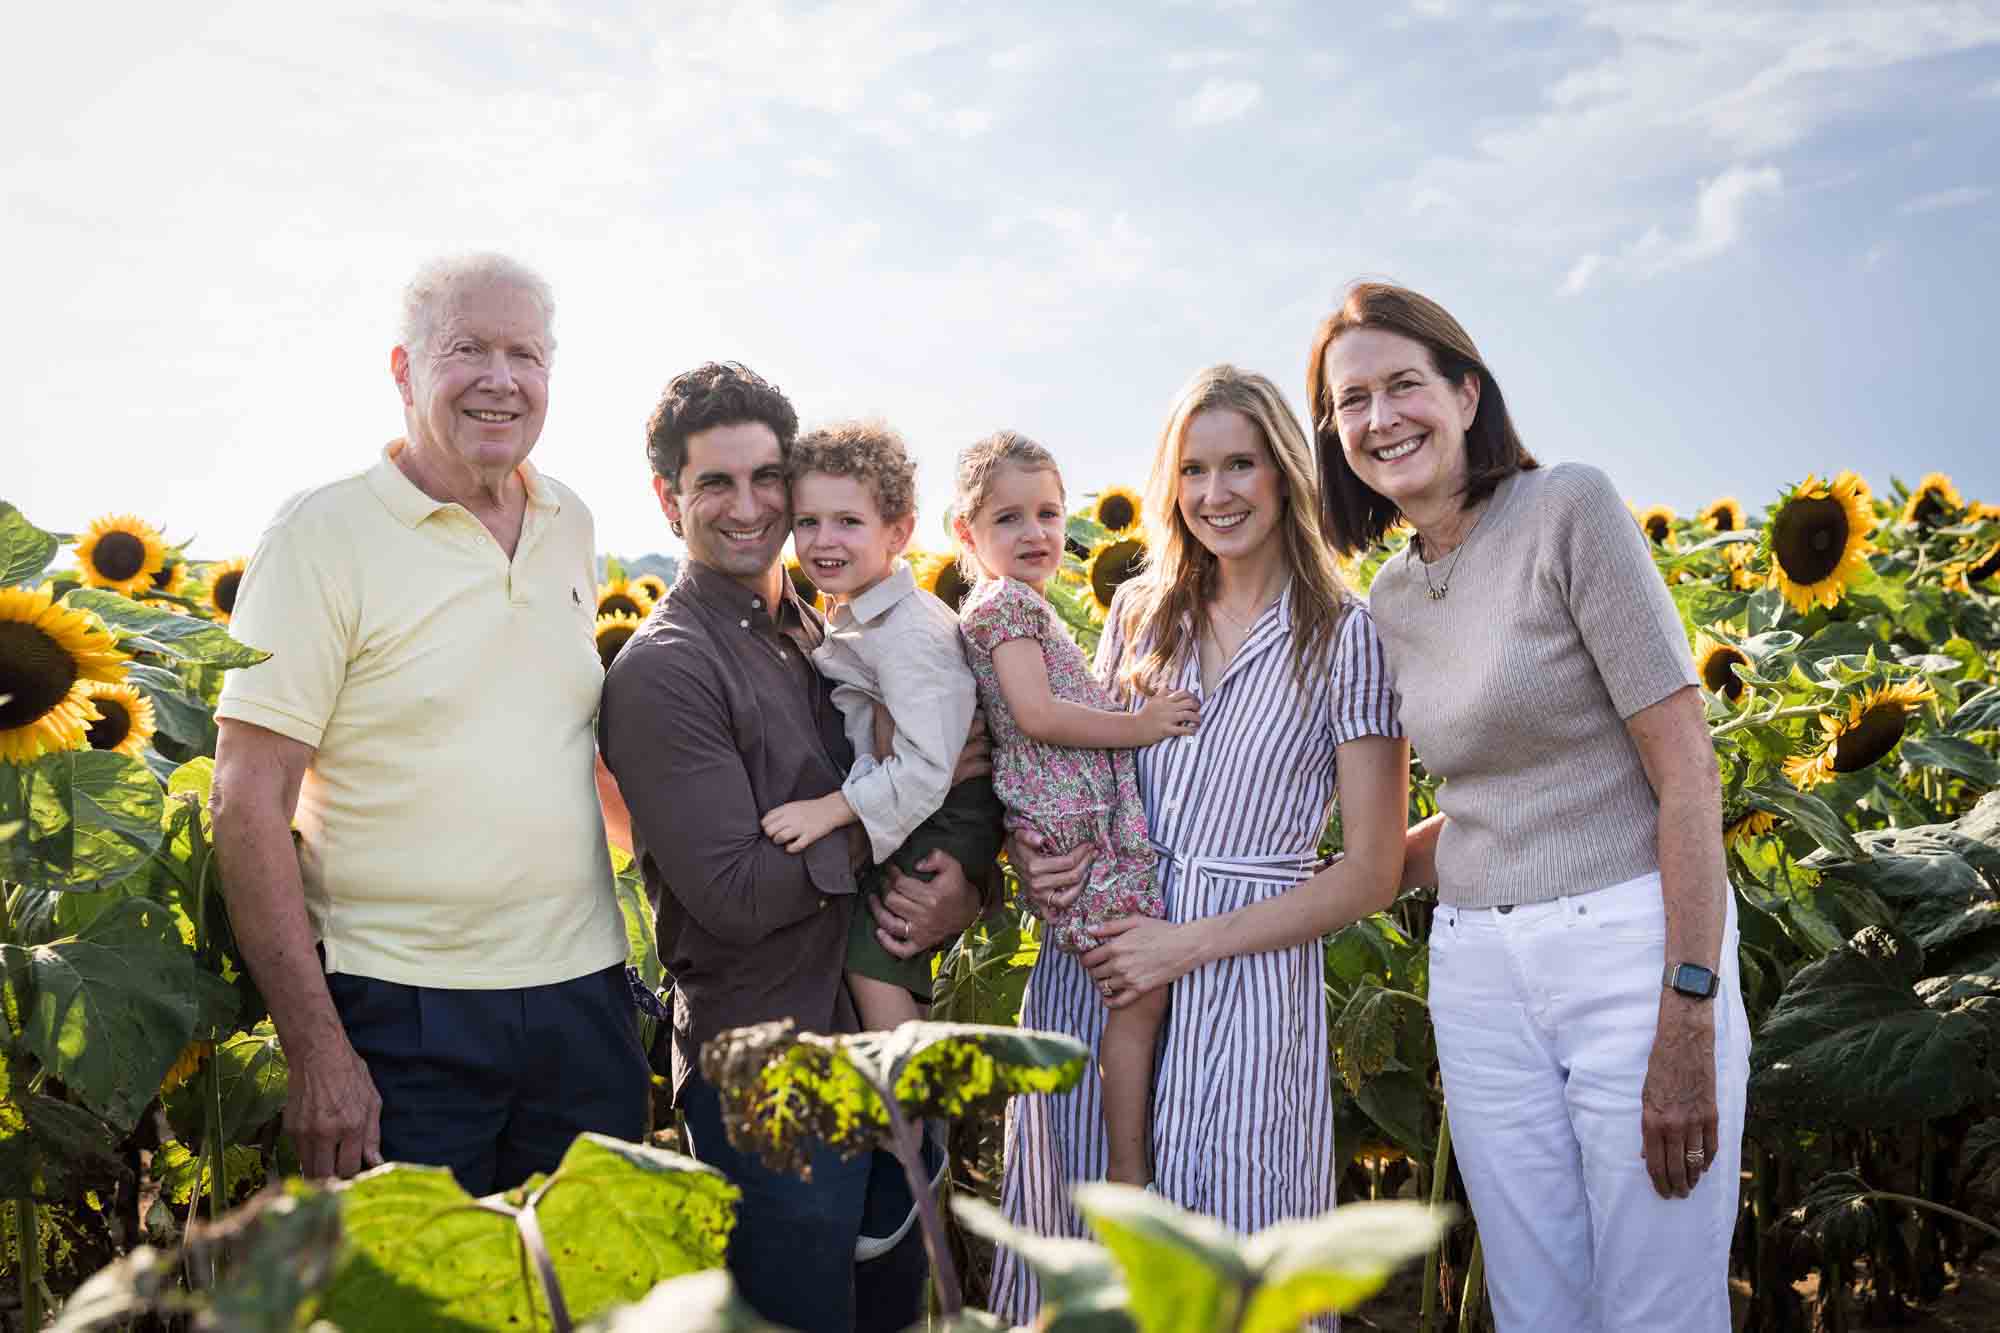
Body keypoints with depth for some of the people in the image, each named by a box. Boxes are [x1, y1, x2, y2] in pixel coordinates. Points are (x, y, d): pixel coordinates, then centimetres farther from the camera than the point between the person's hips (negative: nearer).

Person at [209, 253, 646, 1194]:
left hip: (585, 997, 5)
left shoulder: (572, 526, 9)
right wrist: (316, 1048, -14)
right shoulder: (327, 531, -8)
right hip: (403, 1012, -5)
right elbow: (248, 803, -10)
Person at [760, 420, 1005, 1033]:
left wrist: (831, 809, -32)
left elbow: (926, 767, -30)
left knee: (871, 959, -12)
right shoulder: (849, 619, 8)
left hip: (944, 825, -10)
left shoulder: (909, 631, -24)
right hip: (907, 821, 10)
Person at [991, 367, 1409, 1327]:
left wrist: (1191, 944, -13)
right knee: (1080, 1245, 12)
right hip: (1093, 966, 4)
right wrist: (1032, 847, -5)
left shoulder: (1346, 638, -5)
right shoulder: (1140, 612, 7)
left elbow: (1369, 872, -6)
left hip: (1247, 975, -4)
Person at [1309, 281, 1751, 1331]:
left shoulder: (1569, 508, -9)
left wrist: (1688, 1024, -17)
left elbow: (1687, 773, -12)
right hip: (1478, 974, 6)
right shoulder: (1387, 601, 10)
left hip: (1636, 941, -5)